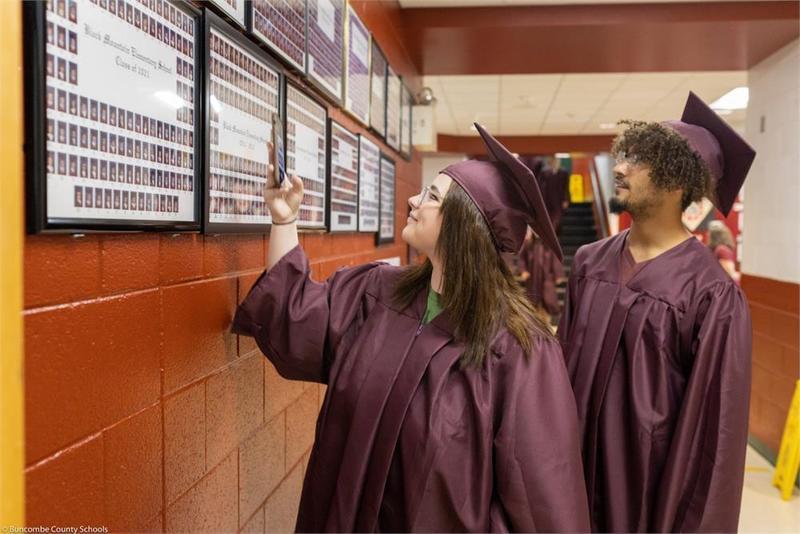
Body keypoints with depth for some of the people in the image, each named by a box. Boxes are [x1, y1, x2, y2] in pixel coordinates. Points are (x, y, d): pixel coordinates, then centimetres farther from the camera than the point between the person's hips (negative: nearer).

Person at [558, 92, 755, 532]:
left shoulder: (710, 293, -19)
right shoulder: (590, 262, -2)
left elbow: (714, 419, -15)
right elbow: (564, 363, 6)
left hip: (651, 476, -5)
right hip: (580, 461, 5)